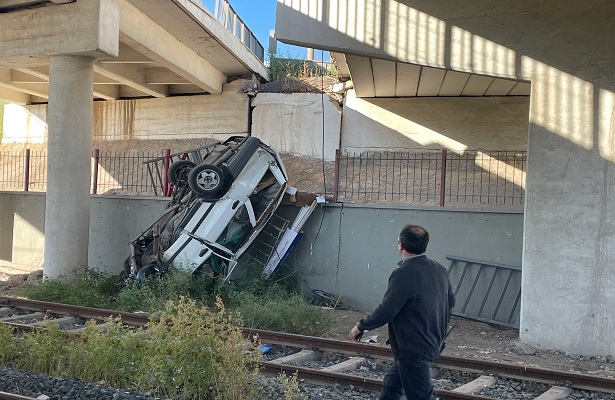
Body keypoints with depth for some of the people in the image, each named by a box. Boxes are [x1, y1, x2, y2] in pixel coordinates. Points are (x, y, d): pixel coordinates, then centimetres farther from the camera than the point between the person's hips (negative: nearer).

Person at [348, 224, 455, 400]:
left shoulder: (404, 274, -24)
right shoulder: (439, 270, 2)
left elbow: (385, 312, -24)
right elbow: (450, 301, 15)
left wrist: (360, 326, -8)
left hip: (413, 350, -9)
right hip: (433, 344, 9)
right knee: (390, 385, 22)